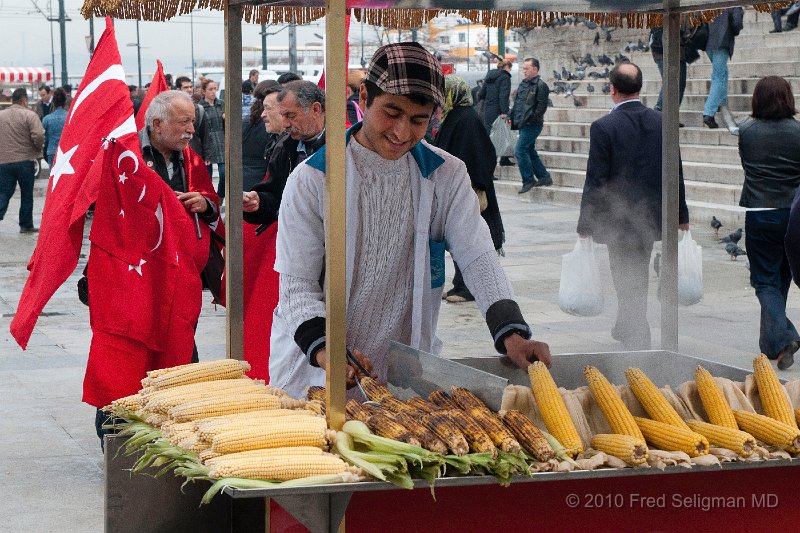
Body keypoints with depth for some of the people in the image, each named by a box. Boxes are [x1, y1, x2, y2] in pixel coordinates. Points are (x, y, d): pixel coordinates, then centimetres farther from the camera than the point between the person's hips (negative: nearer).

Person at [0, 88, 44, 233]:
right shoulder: (29, 115, -9)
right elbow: (38, 136, -19)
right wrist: (38, 150, 0)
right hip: (25, 161, -3)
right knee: (27, 195, 9)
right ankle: (26, 225, 14)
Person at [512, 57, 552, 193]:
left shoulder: (541, 85, -12)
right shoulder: (523, 84, 15)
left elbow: (541, 106, -17)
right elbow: (517, 103, 22)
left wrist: (530, 119, -22)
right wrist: (513, 118, 12)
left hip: (532, 125, -9)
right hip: (523, 125, 9)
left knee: (520, 151, -11)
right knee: (530, 151, 14)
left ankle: (528, 180, -2)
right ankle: (544, 177, 23)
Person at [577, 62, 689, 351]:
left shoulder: (603, 127, -15)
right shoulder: (662, 122, -1)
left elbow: (595, 180, -15)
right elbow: (675, 173, 5)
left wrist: (585, 226, -8)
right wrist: (682, 215, 14)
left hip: (618, 220, -5)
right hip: (651, 217, 5)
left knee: (628, 284, 2)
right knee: (639, 279, 23)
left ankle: (639, 345, 0)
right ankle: (626, 329, 40)